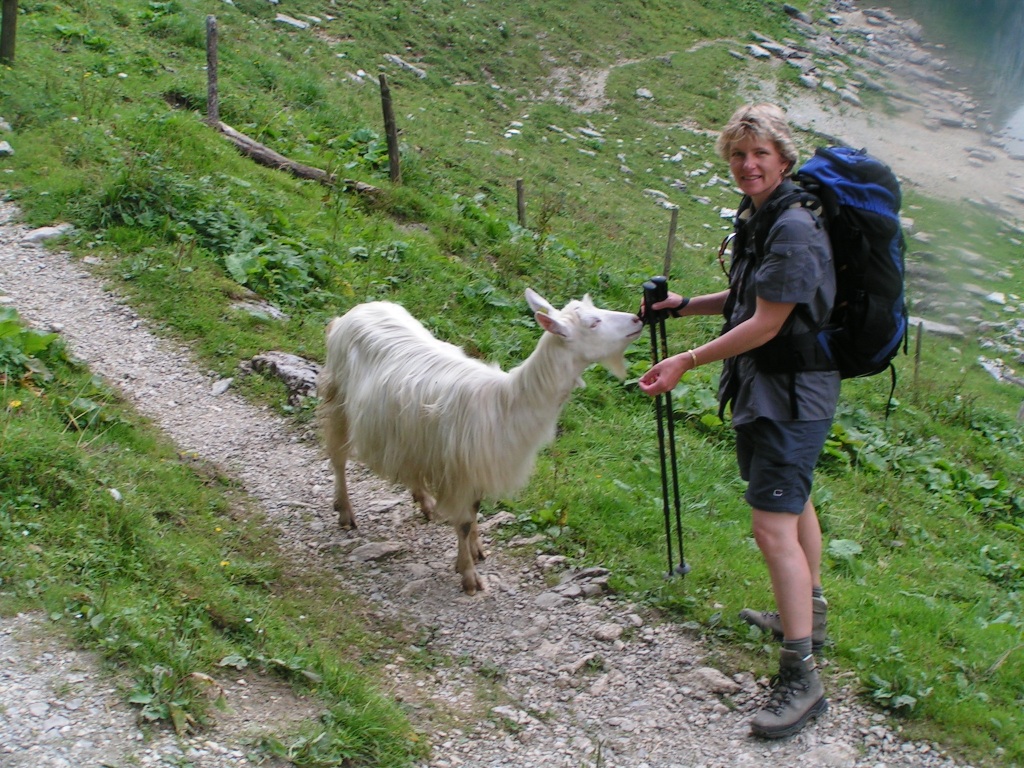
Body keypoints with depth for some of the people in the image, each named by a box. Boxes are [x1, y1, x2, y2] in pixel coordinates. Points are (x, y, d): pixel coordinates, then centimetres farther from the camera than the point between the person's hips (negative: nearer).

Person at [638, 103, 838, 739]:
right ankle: (808, 617, 46)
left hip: (790, 392, -11)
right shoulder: (757, 217, 10)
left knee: (774, 527, -14)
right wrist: (684, 305, 11)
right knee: (794, 500, 25)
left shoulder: (794, 227, -22)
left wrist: (688, 362, -19)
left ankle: (802, 678, -11)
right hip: (771, 387, 11)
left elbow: (766, 324, -23)